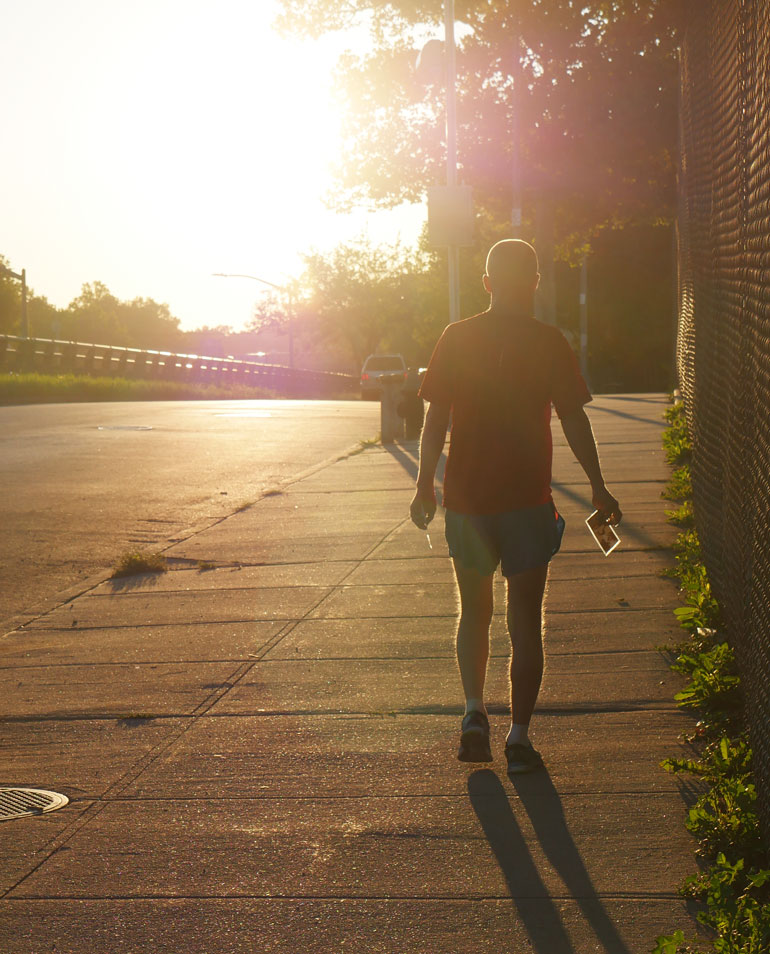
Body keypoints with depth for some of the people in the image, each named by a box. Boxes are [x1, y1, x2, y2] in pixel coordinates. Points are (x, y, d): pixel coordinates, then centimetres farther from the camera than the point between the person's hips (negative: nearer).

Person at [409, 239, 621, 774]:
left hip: (466, 499, 2)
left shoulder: (456, 339, 0)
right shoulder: (548, 343, -5)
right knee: (526, 621, 6)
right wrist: (599, 489, 5)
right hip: (527, 502, -2)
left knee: (474, 613, 19)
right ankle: (519, 736, 5)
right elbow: (574, 421, -4)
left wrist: (425, 486, 11)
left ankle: (475, 710, 6)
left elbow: (436, 419, 1)